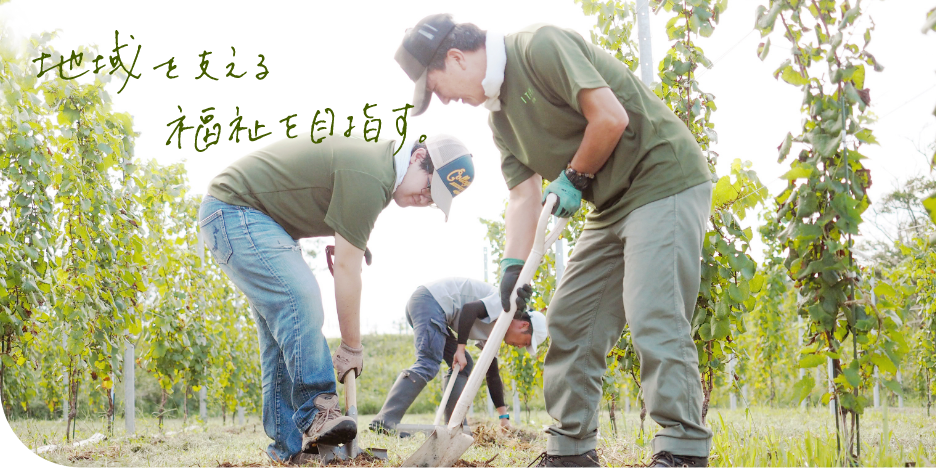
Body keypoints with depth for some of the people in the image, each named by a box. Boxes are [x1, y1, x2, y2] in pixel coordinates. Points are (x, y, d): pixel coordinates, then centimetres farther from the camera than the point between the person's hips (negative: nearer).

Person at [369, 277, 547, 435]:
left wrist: (503, 416, 28)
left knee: (462, 365, 10)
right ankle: (384, 422, -31)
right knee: (428, 365, -21)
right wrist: (460, 349, -16)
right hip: (430, 299, -11)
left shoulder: (492, 332, 23)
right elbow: (470, 309, -19)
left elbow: (492, 374, 28)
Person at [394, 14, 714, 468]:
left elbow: (611, 117, -23)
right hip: (611, 205, 10)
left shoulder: (540, 47, -15)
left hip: (665, 180, -9)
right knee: (568, 320, 8)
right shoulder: (499, 112, 11)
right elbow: (524, 193, 7)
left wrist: (574, 178, -9)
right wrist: (513, 267, -6)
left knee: (653, 318, -18)